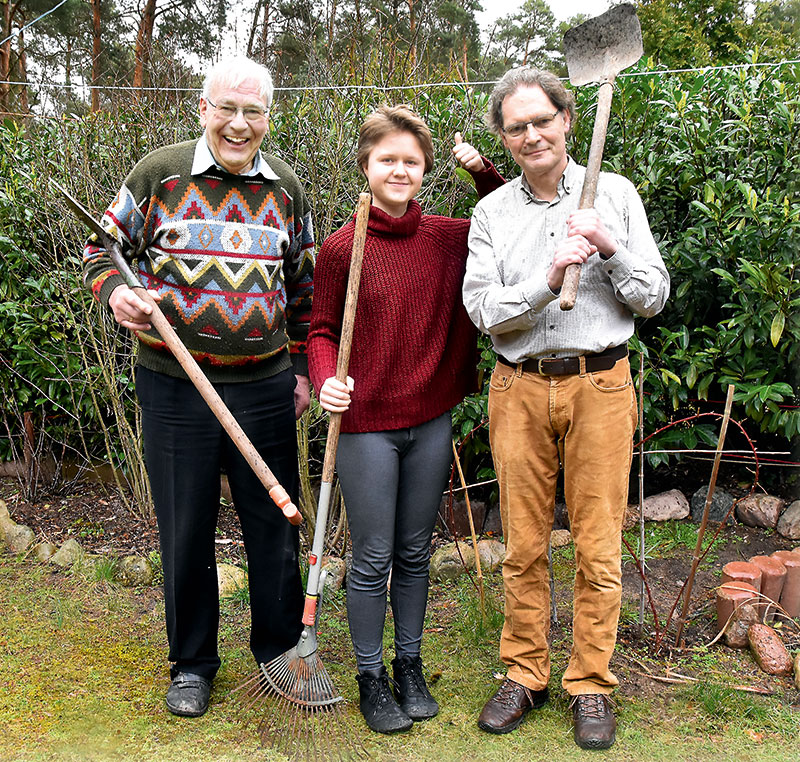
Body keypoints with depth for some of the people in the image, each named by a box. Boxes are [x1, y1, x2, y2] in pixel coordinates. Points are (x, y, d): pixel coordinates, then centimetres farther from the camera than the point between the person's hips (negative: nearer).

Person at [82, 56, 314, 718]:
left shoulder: (286, 189, 8)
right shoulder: (158, 175, 0)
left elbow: (304, 285, 15)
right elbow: (102, 248, 8)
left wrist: (301, 367, 11)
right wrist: (115, 291, -15)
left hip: (266, 386, 2)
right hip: (175, 385, -2)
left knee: (274, 522, 9)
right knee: (186, 528, 8)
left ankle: (281, 648, 30)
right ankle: (192, 662, 28)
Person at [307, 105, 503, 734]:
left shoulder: (448, 238, 2)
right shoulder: (342, 247, -7)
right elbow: (322, 331, 0)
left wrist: (484, 172, 1)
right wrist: (327, 380, -19)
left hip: (431, 422, 4)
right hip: (367, 426, -3)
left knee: (415, 554, 17)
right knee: (373, 560, 8)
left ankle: (410, 668, 35)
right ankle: (371, 679, 27)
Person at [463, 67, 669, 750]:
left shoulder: (614, 193, 6)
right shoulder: (492, 212, 8)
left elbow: (655, 296, 5)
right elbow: (481, 309, -3)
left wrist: (612, 248, -12)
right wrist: (548, 279, -17)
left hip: (599, 385, -1)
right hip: (519, 390, 1)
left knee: (598, 547, 4)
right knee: (524, 545, 8)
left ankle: (591, 684, 21)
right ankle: (525, 674, 25)